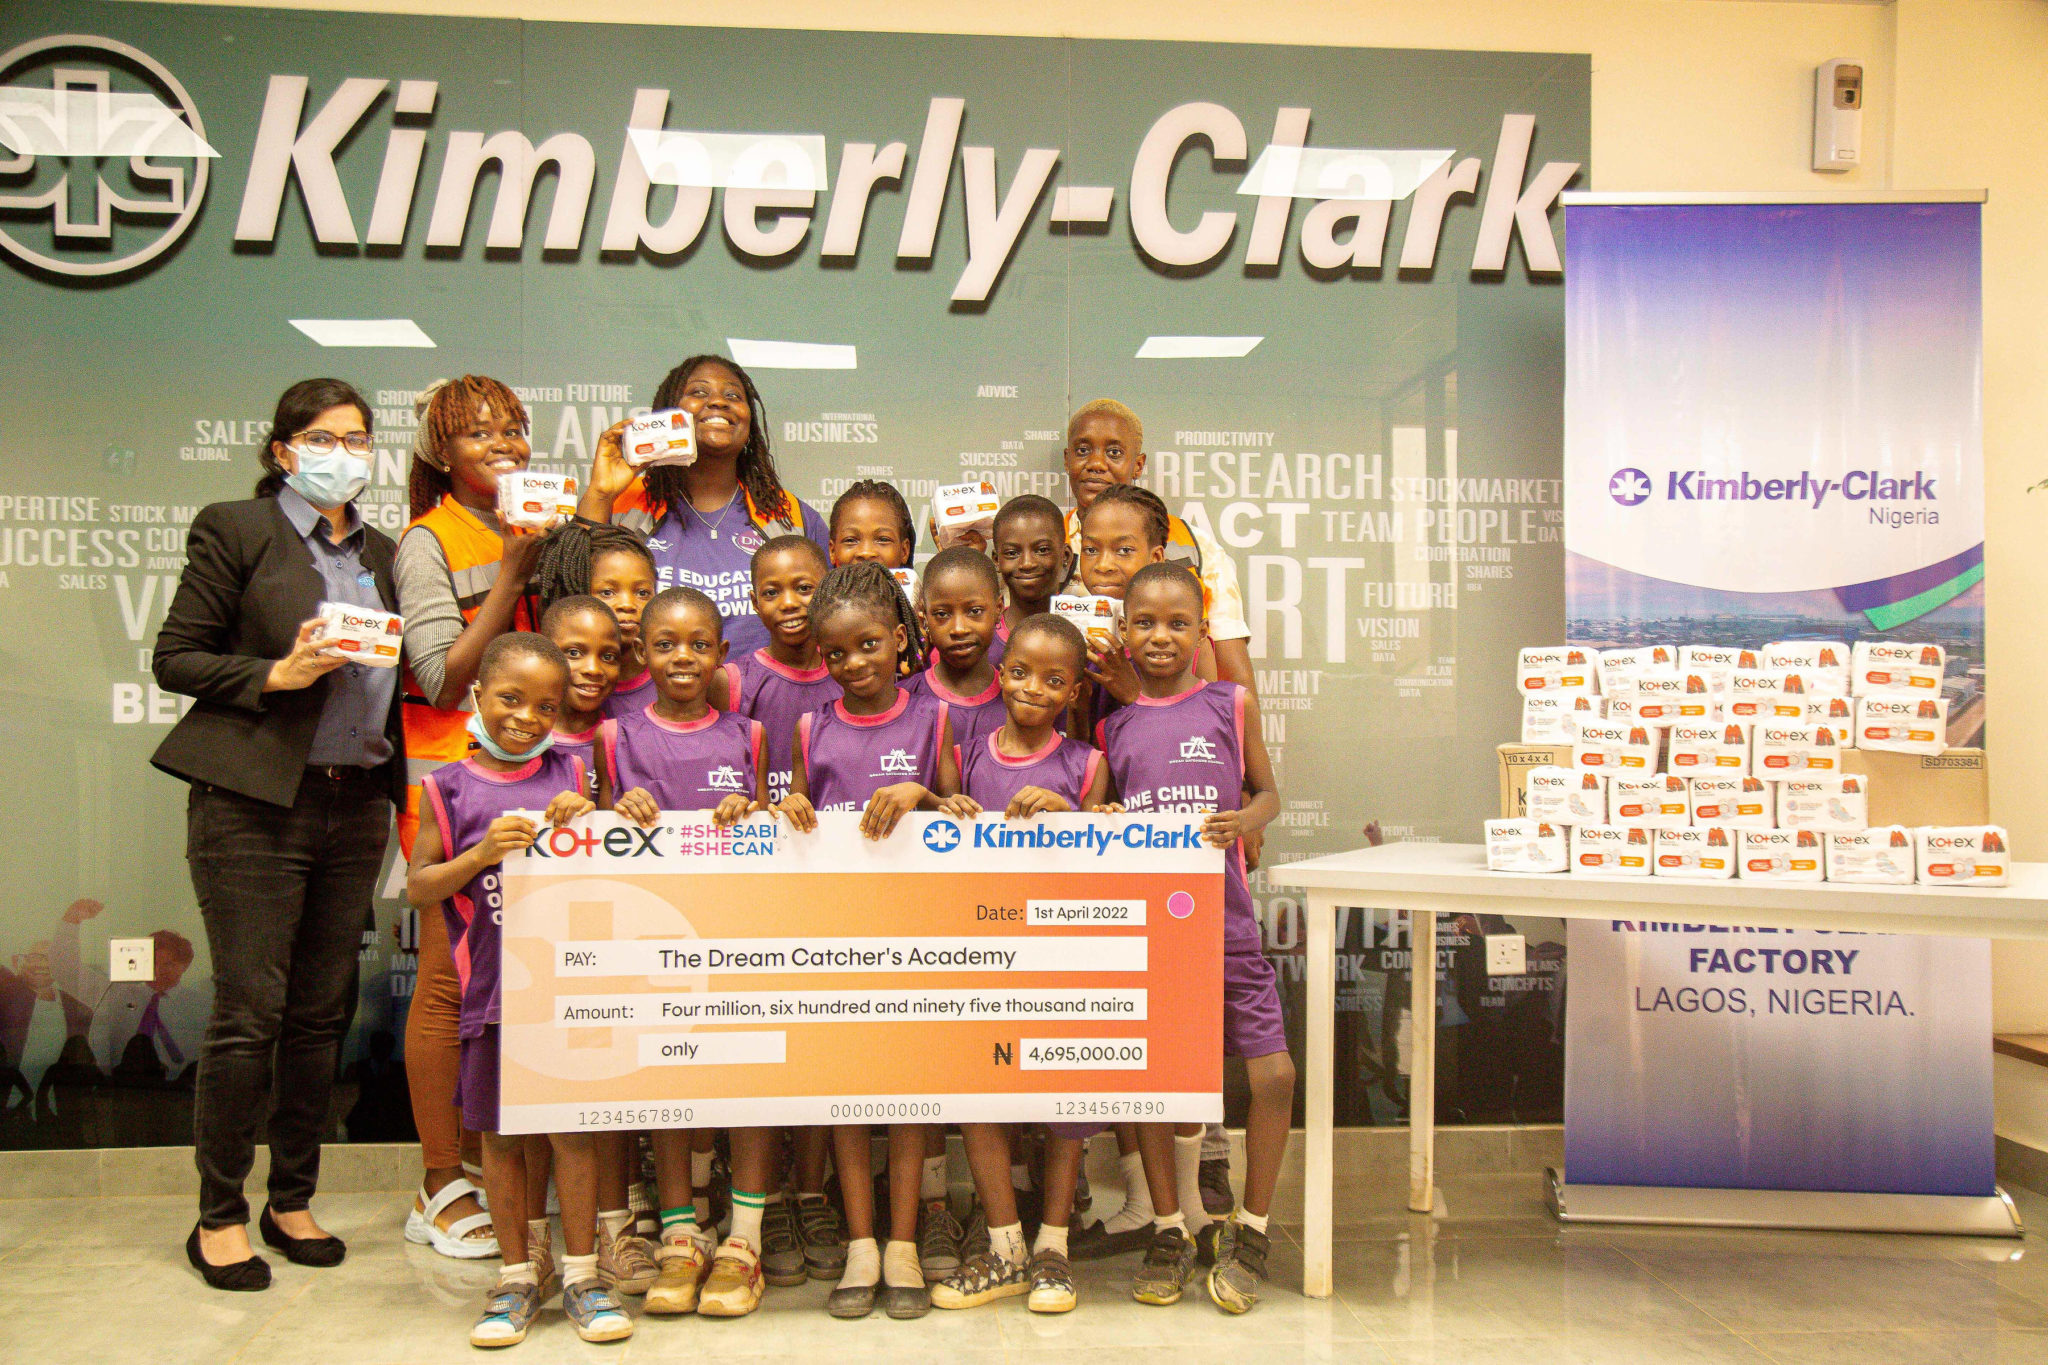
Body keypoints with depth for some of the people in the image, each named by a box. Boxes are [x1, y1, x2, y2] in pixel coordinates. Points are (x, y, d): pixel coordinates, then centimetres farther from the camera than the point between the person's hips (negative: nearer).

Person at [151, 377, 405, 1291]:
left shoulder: (382, 553, 16)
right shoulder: (233, 531, 0)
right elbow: (174, 659, -3)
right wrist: (277, 674, -15)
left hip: (355, 802, 5)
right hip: (254, 803, -5)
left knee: (324, 1012, 9)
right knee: (248, 1015, -3)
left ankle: (292, 1202, 22)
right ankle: (218, 1217, 13)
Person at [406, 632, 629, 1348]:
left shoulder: (569, 773, 6)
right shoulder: (448, 787, 3)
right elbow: (417, 888, 0)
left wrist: (588, 824, -8)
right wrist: (483, 853, -15)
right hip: (491, 986, 0)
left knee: (573, 1125, 4)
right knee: (501, 1134, 9)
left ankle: (580, 1273, 17)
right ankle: (519, 1274, 24)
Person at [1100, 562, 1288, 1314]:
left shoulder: (1231, 704, 3)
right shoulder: (1111, 723, 8)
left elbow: (1267, 790, 9)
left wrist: (1244, 820, -11)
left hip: (1223, 914, -1)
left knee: (1273, 1071, -6)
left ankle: (1250, 1231, 15)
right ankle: (1188, 1222, 29)